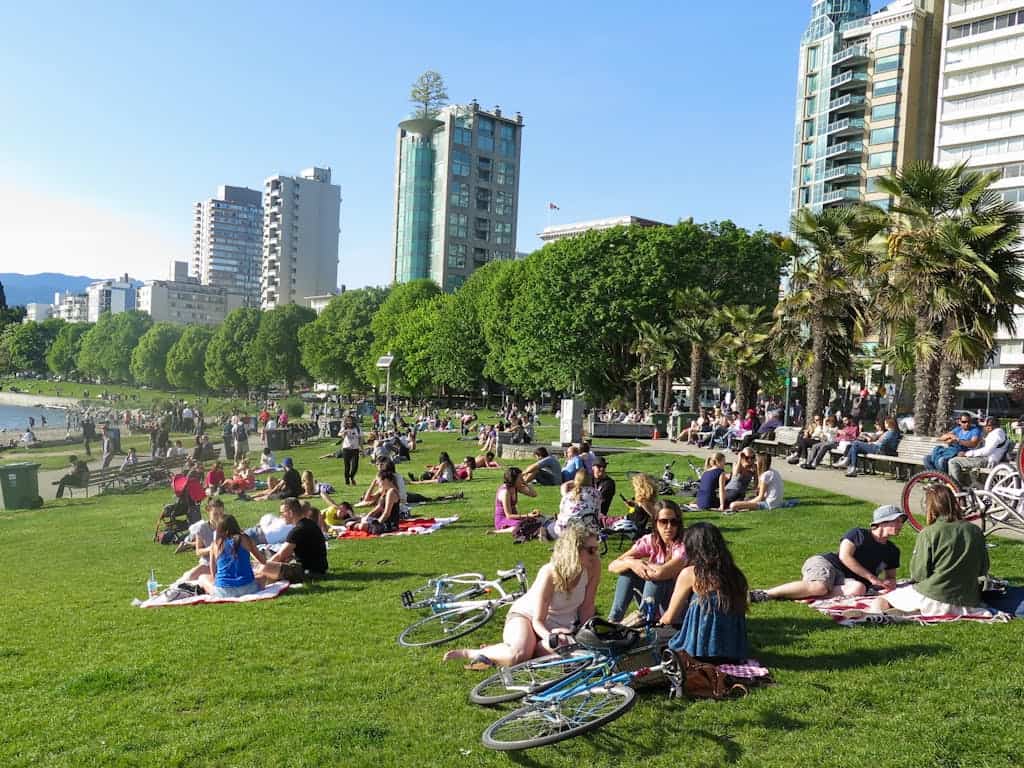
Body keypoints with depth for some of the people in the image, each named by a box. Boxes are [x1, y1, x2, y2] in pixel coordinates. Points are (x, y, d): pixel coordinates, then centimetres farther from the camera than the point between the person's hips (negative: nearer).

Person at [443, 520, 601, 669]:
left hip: (559, 625, 4)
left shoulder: (593, 567, -18)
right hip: (525, 616, -4)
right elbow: (537, 620, -24)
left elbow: (586, 607, -6)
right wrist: (549, 636, -43)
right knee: (518, 654, -36)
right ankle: (471, 653, -11)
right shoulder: (549, 573, -27)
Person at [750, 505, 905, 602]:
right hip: (825, 563, -4)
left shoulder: (892, 551, 20)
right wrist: (871, 577, -14)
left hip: (846, 578, 5)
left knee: (859, 589, -35)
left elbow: (891, 576, 29)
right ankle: (763, 593, -34)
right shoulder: (859, 534, 0)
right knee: (819, 586, -41)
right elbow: (844, 556, -12)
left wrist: (888, 584, 2)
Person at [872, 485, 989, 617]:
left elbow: (918, 574, -9)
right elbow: (983, 570, 11)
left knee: (881, 600, 11)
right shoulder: (976, 531, 2)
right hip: (968, 603, 4)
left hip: (933, 600, -4)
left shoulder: (928, 533, -11)